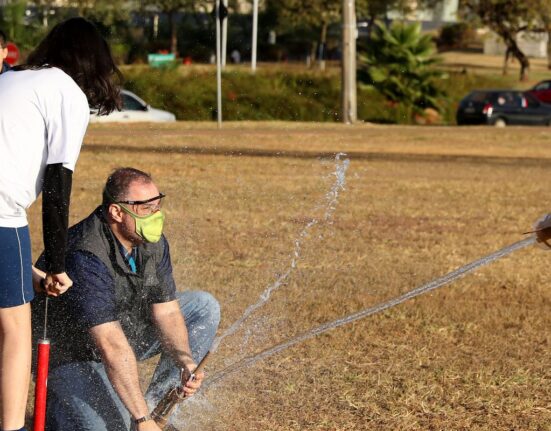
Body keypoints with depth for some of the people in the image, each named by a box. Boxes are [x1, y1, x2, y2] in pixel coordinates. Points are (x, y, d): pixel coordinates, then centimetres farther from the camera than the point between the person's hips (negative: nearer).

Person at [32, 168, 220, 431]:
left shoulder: (153, 242, -7)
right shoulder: (86, 258, -34)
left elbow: (166, 312, -4)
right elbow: (111, 347, -38)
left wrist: (185, 362, -25)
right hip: (72, 355, -8)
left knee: (204, 308, 3)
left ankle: (157, 403, 2)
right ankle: (59, 404, 5)